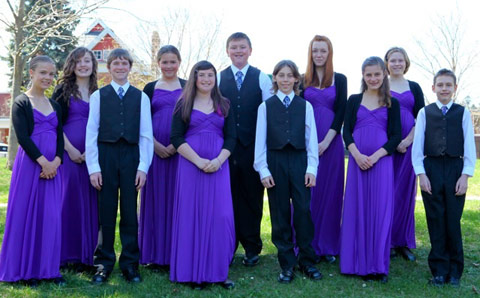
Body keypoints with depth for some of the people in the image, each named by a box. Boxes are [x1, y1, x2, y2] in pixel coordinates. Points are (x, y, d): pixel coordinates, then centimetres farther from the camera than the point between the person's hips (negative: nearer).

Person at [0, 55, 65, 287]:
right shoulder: (21, 103, 0)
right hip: (29, 164, -5)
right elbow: (22, 137, -10)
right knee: (26, 214, 0)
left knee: (50, 216, 5)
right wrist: (42, 161, -15)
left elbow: (60, 137, 11)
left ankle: (47, 268, 15)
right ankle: (25, 269, 10)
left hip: (52, 166, 5)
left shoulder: (55, 105, 15)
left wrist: (55, 162, -6)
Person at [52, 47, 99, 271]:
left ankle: (86, 254, 13)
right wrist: (70, 149, -12)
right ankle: (66, 254, 6)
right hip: (68, 153, -3)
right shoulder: (63, 90, 3)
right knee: (69, 199, -2)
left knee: (90, 202, 4)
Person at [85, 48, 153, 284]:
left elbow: (146, 135, 4)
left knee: (130, 212, 4)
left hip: (131, 156, 0)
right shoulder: (98, 96, 6)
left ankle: (130, 264, 15)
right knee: (105, 211, 4)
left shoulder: (141, 97, 7)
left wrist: (143, 167, -4)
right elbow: (91, 133, 3)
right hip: (105, 155, 0)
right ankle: (103, 264, 15)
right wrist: (93, 167, -4)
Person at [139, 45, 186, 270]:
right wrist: (156, 145, -10)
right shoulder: (150, 88, 9)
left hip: (181, 150, 0)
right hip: (155, 150, 1)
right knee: (155, 198, 3)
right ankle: (155, 254, 10)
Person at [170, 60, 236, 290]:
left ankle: (217, 270, 10)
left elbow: (231, 137, 6)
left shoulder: (224, 105, 12)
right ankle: (194, 272, 9)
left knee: (220, 216, -1)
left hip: (218, 166, 2)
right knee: (193, 215, 1)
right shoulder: (184, 104, 5)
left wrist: (219, 160, -11)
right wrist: (199, 161, -14)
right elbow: (176, 138, -3)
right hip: (191, 165, -2)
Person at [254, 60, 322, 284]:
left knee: (303, 211, -1)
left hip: (299, 161, 0)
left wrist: (312, 168, -2)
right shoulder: (266, 106, 5)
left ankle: (307, 261, 13)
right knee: (280, 214, 5)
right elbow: (260, 140, 3)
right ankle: (287, 264, 14)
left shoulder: (305, 106, 5)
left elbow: (312, 139, 4)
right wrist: (263, 170, -3)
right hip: (276, 162, 0)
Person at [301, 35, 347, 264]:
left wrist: (326, 141, -10)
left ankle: (327, 246, 12)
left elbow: (341, 112, 1)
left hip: (331, 142, 0)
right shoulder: (302, 80, 8)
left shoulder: (340, 80, 8)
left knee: (330, 191, 3)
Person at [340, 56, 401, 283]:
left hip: (382, 161, -1)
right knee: (357, 209, 3)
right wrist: (357, 155, -12)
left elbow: (396, 136, 1)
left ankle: (378, 265, 8)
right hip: (357, 161, 1)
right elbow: (346, 131, 4)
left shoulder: (392, 103, 7)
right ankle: (358, 263, 13)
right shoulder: (354, 100, 9)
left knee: (380, 210, -1)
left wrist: (376, 156, -12)